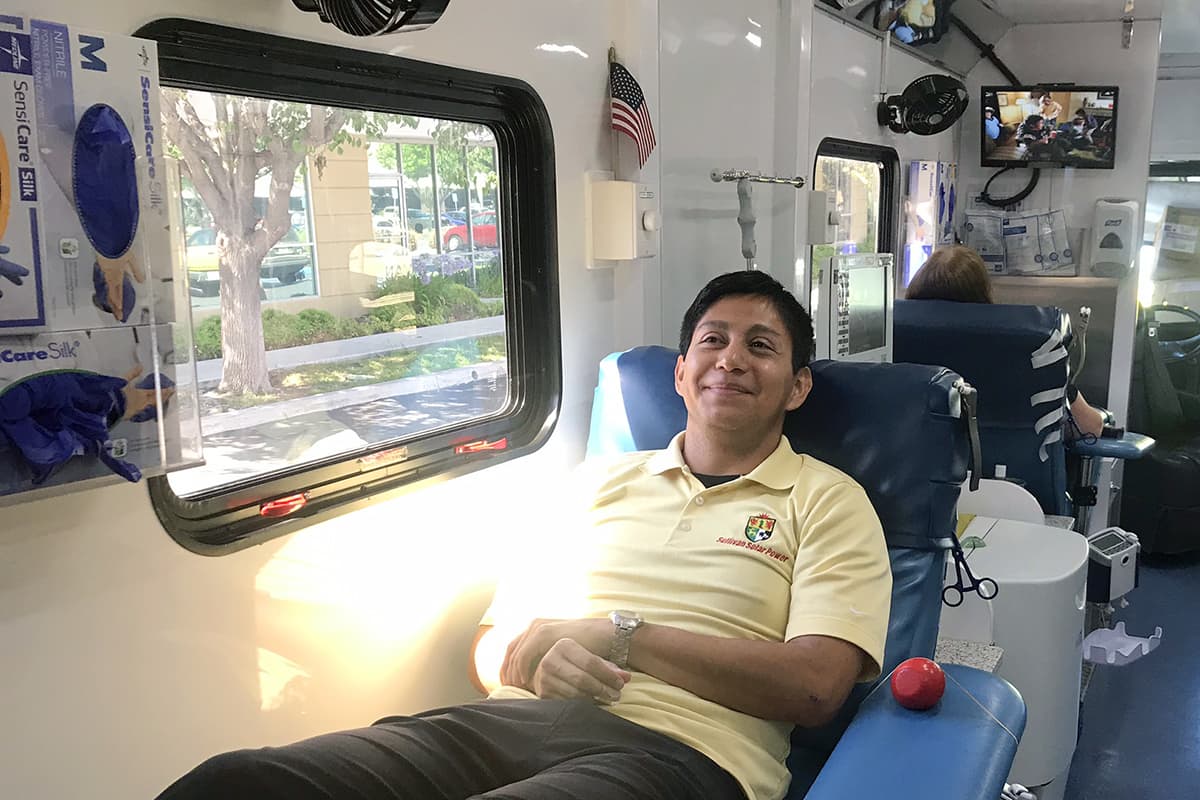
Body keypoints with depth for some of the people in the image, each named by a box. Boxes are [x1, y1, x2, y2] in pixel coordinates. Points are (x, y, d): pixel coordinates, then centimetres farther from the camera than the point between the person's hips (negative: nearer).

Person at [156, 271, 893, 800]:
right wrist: (537, 651, -4)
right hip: (516, 721, 5)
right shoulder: (602, 480, 22)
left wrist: (623, 635, -5)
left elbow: (814, 686, -4)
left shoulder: (829, 502, 11)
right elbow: (490, 646, 20)